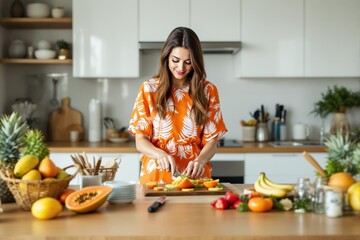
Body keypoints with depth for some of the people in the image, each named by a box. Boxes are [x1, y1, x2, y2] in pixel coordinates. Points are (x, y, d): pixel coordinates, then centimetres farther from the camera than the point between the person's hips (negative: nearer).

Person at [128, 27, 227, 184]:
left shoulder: (208, 91, 7)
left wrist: (200, 160, -16)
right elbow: (140, 141, 3)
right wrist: (160, 154, -18)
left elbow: (211, 141, 5)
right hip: (156, 176, 0)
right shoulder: (149, 89, 4)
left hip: (195, 176, 0)